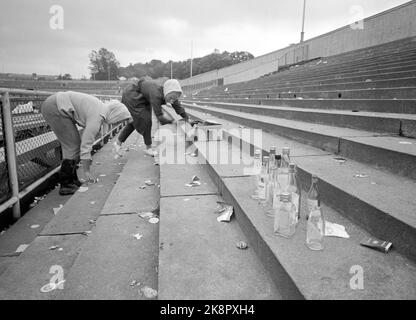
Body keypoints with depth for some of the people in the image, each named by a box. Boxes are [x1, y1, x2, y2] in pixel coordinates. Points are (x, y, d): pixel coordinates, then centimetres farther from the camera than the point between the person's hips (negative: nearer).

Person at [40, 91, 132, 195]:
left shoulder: (101, 108, 9)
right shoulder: (97, 116, -20)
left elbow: (86, 137, 16)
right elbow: (86, 144, -20)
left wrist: (87, 159, 18)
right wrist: (87, 171, -13)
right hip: (55, 108, -10)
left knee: (70, 145, 14)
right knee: (73, 146, -7)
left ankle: (72, 180, 21)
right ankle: (66, 186, 0)